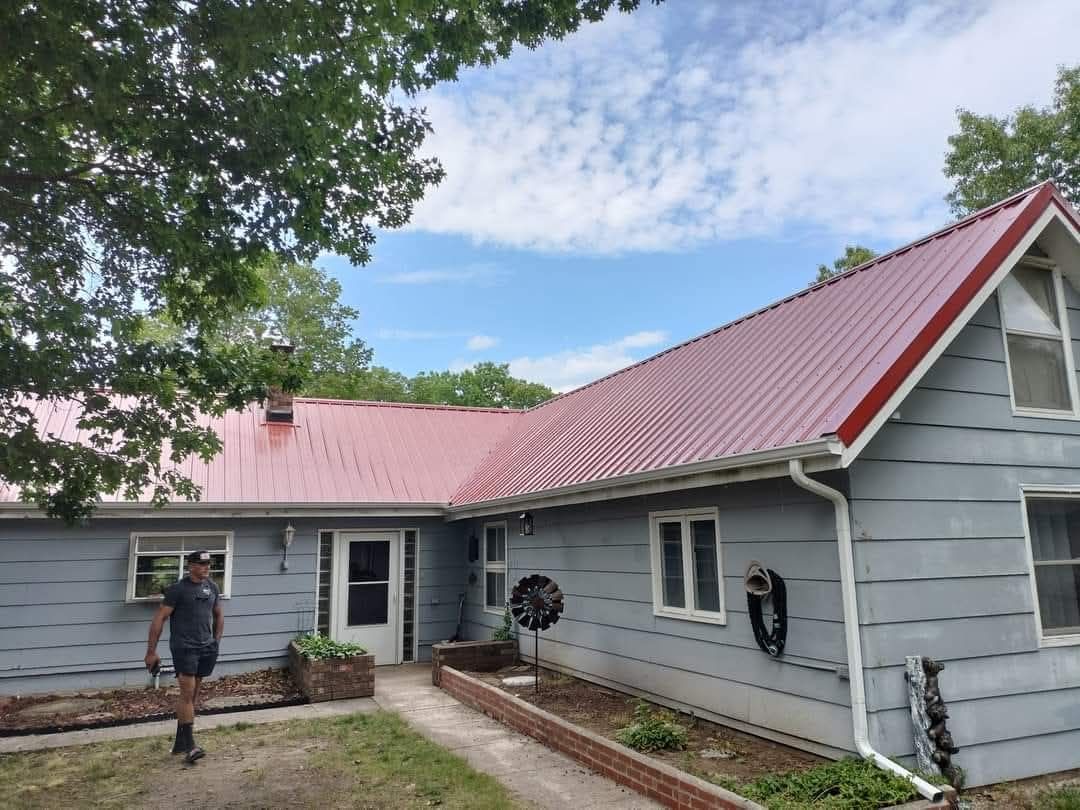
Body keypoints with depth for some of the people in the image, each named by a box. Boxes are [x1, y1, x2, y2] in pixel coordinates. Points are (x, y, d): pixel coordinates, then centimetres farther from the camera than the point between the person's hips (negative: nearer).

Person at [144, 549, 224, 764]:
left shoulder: (212, 587, 10)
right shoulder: (177, 589, -7)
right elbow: (159, 619, -5)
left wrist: (216, 642, 18)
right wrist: (151, 651, -6)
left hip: (206, 648, 6)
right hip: (183, 647, -5)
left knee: (192, 694, 11)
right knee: (187, 693, -10)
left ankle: (180, 742, 22)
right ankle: (189, 746, -6)